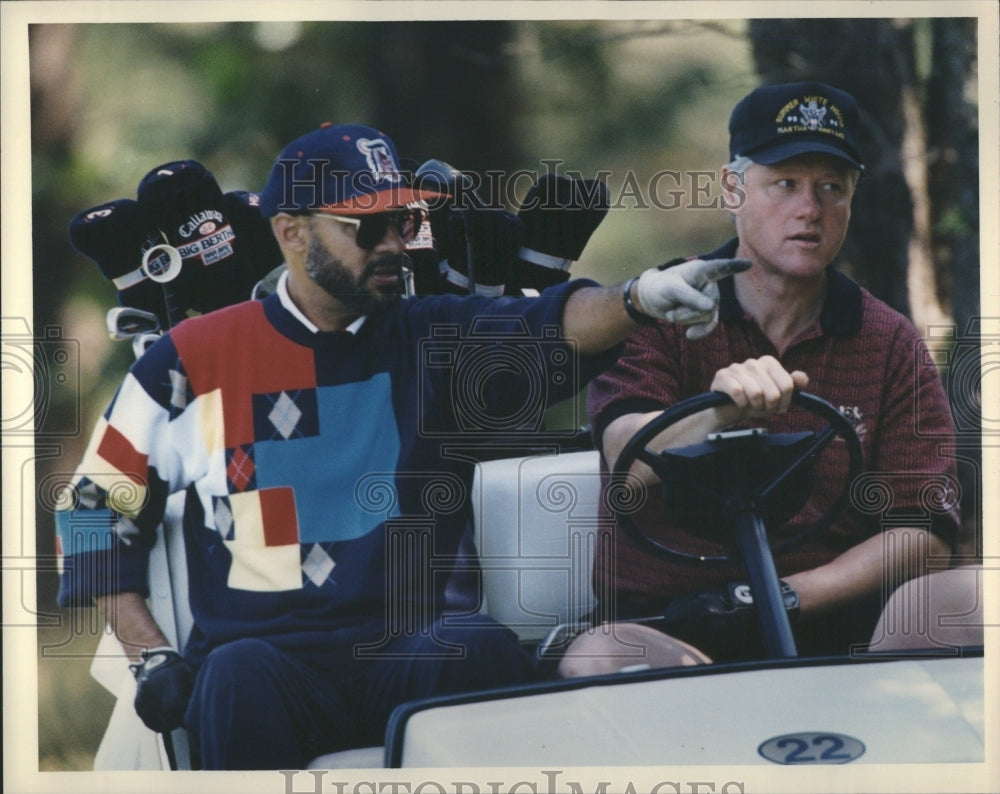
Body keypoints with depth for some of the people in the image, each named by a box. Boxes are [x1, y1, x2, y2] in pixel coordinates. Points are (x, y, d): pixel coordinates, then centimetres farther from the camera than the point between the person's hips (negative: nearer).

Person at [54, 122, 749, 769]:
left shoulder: (434, 341, 10)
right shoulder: (194, 360, 8)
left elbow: (549, 326, -10)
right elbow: (98, 506, 14)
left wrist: (639, 301, -32)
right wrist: (150, 657, 3)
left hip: (420, 648, 1)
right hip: (270, 651, -1)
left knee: (485, 653, -31)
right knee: (239, 679, -35)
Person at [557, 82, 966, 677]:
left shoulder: (891, 344, 9)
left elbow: (925, 536, 0)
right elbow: (628, 459, -17)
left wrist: (783, 598, -14)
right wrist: (721, 413, -39)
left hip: (829, 626, 2)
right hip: (662, 621, -1)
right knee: (593, 659, -35)